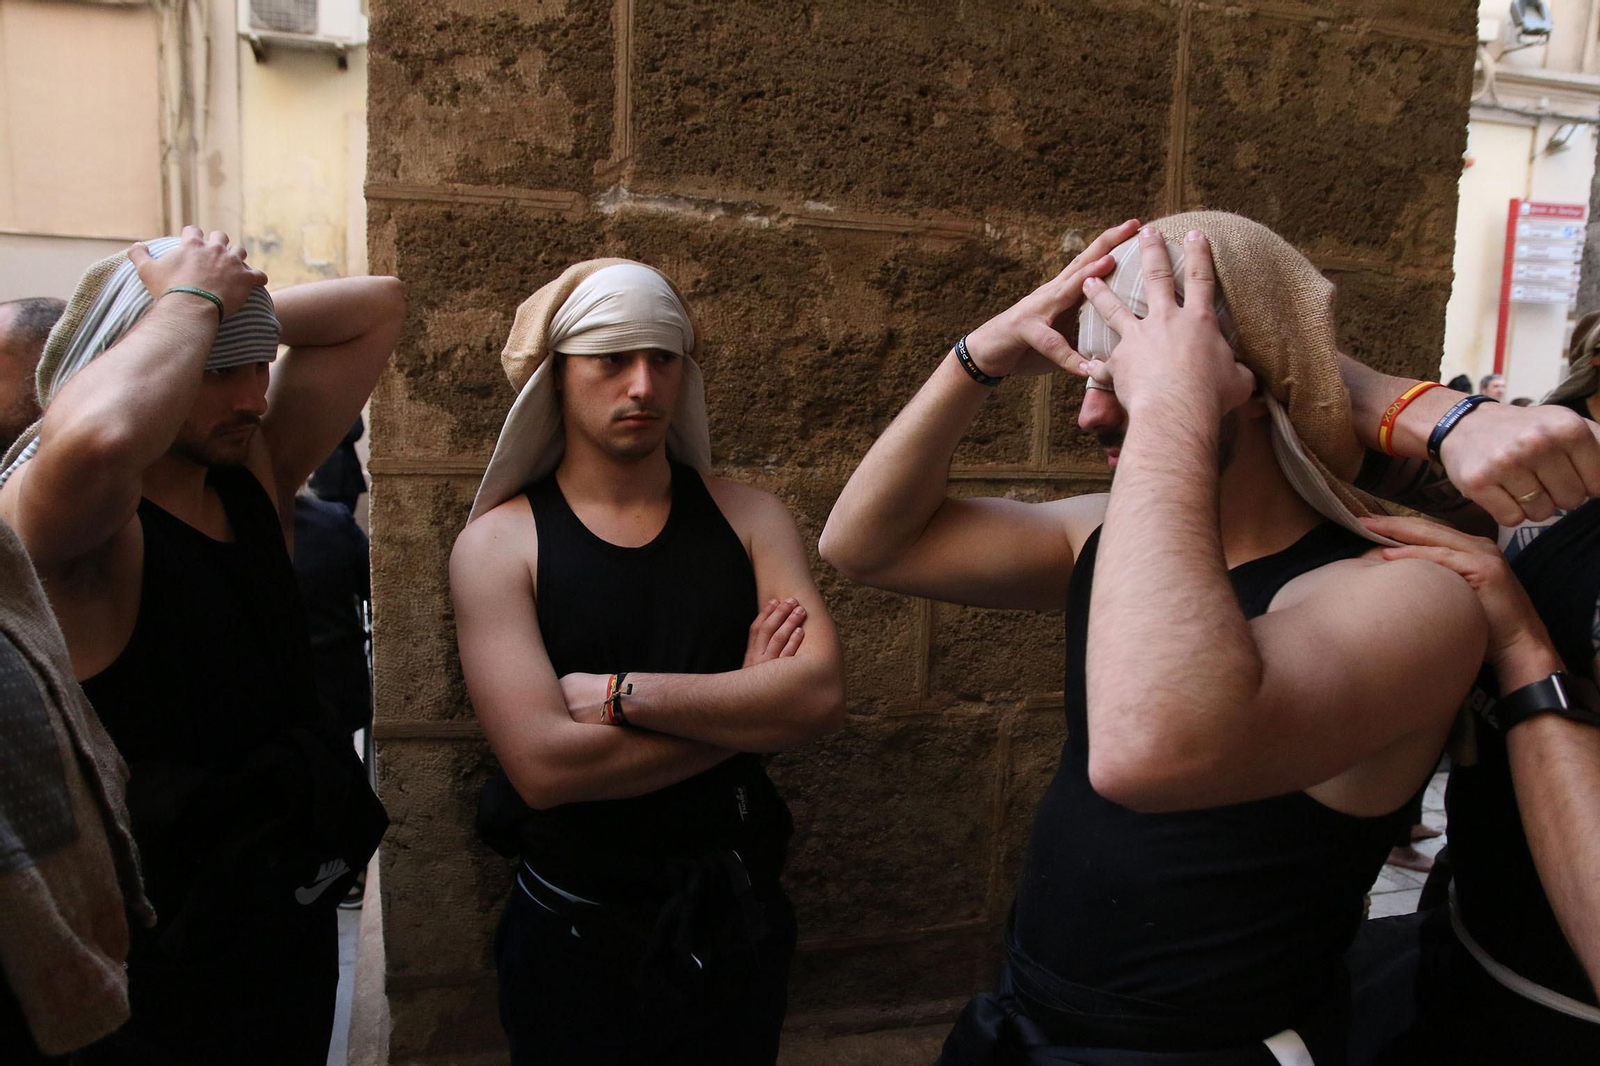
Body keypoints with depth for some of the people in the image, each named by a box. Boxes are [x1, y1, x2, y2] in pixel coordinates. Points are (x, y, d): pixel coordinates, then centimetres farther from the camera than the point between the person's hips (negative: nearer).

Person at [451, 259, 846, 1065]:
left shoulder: (747, 518, -4)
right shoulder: (500, 542, -11)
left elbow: (821, 696, -18)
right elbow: (544, 764, -22)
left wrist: (618, 694, -22)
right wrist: (744, 706, -17)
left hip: (737, 921, 3)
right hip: (576, 935, -2)